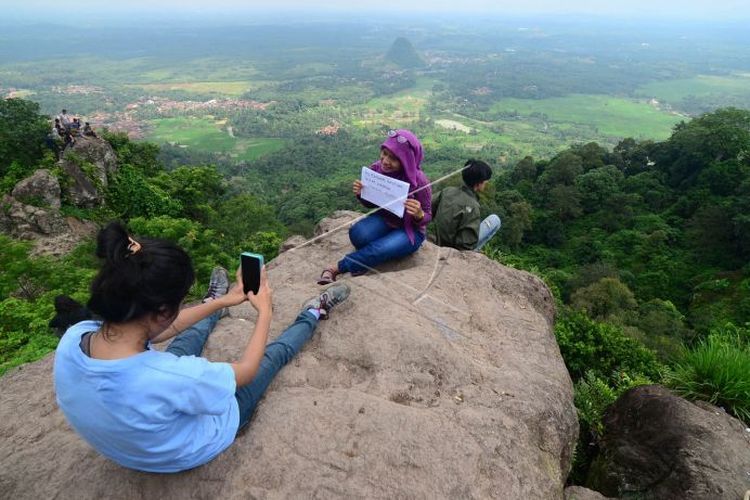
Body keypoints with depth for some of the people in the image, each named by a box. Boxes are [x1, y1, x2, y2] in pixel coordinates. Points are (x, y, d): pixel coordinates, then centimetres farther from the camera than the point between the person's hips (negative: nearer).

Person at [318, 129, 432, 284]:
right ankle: (364, 261, -1)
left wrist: (419, 214, -34)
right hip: (384, 219, 4)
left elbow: (427, 216, -10)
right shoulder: (376, 169, -12)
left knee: (379, 250, -32)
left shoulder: (419, 181, -24)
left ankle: (335, 268, -14)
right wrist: (361, 194, -18)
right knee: (357, 234, -30)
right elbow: (371, 203, 4)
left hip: (410, 230, -3)